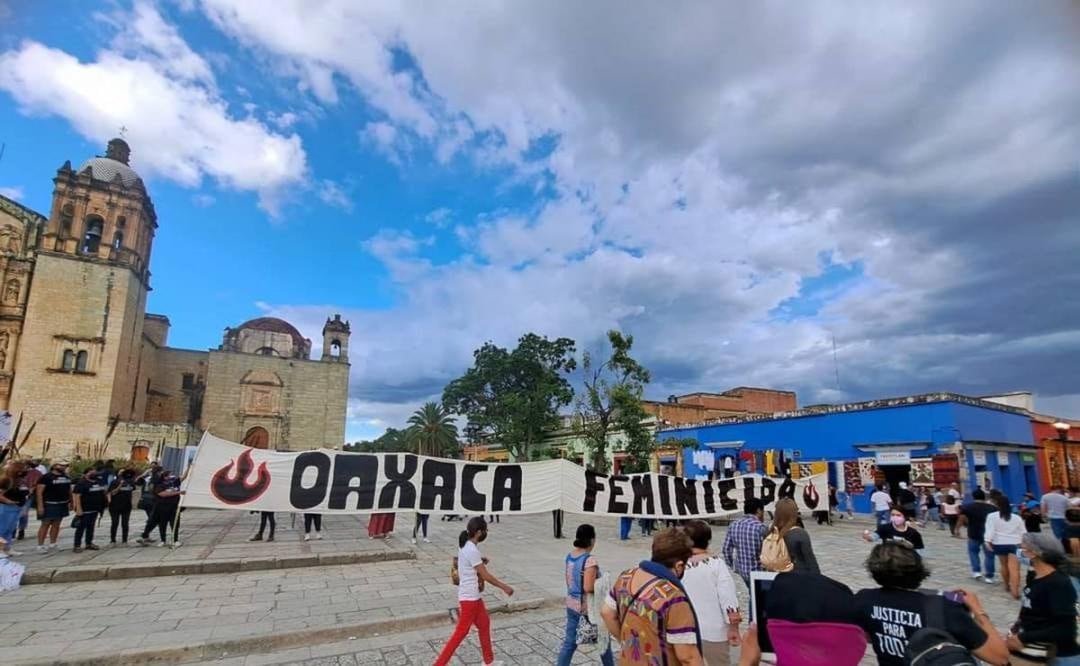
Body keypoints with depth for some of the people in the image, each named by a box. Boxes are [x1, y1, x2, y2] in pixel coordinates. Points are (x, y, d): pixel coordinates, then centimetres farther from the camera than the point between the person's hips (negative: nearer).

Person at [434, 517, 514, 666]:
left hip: (473, 596, 9)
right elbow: (486, 576, -20)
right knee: (461, 632, 1)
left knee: (484, 624, 19)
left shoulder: (466, 547, 3)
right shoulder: (472, 551, -25)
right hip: (469, 598, -9)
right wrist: (505, 587, -10)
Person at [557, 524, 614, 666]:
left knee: (569, 642, 12)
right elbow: (588, 588, -29)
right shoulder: (589, 560, -24)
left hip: (572, 605, 6)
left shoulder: (569, 556, 1)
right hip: (588, 608, -6)